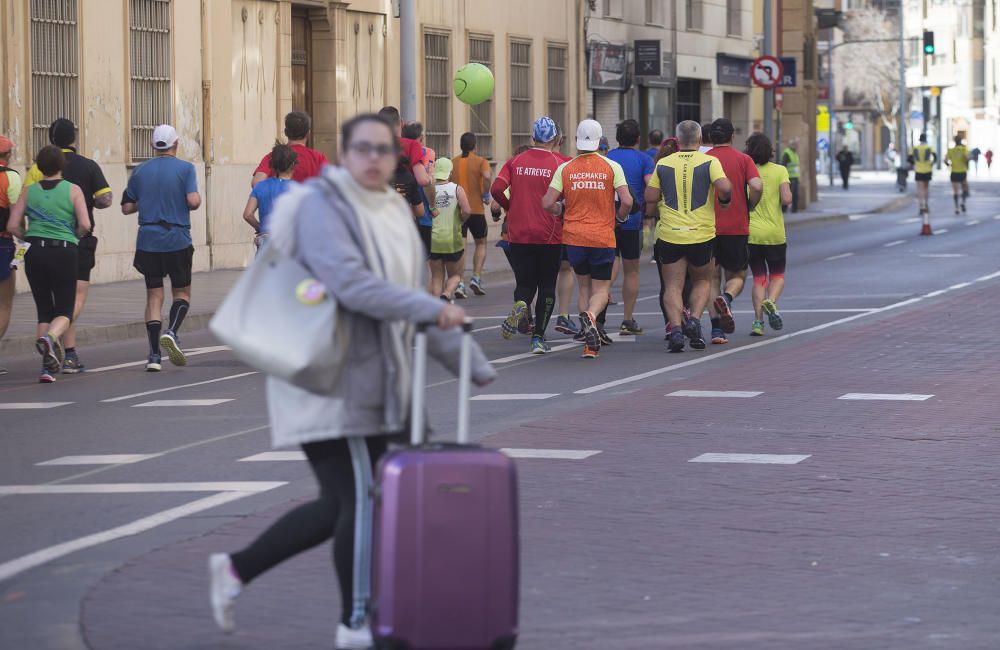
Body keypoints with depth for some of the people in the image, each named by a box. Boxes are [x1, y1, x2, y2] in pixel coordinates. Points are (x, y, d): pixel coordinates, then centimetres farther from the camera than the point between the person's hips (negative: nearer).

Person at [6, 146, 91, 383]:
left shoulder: (29, 191, 4)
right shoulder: (73, 190, -2)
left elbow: (12, 226, -1)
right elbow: (85, 224, -10)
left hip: (35, 254, 2)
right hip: (64, 252, -2)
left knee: (44, 310, 12)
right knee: (65, 310, 4)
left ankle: (48, 366, 3)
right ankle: (51, 336, -30)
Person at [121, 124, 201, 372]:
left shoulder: (140, 171, 6)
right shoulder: (185, 168, -4)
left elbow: (127, 207, 8)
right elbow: (193, 201, -16)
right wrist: (198, 200, 6)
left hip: (148, 241, 3)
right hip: (177, 240, -3)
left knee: (154, 296, 6)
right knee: (181, 293, 12)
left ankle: (154, 355, -4)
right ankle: (171, 332, -16)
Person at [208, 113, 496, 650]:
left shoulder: (394, 214, 15)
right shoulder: (323, 206, -11)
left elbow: (414, 309, 21)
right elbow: (349, 282, -27)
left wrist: (470, 362, 19)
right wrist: (430, 308, -29)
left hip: (371, 381, 9)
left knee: (340, 505, 9)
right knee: (359, 497, -6)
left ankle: (236, 569, 22)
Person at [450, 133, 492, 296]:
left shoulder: (453, 163, 7)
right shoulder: (481, 162, -4)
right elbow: (487, 176, -24)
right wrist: (486, 195, -10)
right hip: (476, 209, -2)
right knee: (481, 244, 13)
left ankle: (460, 282, -1)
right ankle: (476, 277, -2)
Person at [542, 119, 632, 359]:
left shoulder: (565, 169, 0)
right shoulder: (612, 167, -3)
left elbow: (547, 203, -5)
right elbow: (626, 201, -11)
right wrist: (619, 217, 10)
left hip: (574, 237, 2)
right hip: (603, 238, -2)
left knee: (584, 285, 17)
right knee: (601, 289, 7)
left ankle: (591, 341, 6)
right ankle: (591, 316, -27)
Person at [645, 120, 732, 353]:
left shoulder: (663, 164, 4)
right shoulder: (709, 162, -3)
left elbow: (650, 198, 2)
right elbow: (725, 187, -17)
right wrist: (725, 199, 4)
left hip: (670, 235, 1)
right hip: (703, 235, -1)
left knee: (673, 286, 5)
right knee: (703, 281, 19)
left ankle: (675, 327, -14)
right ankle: (694, 319, -3)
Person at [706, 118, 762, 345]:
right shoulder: (743, 159, 1)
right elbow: (756, 187, -13)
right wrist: (749, 208, 4)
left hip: (708, 227, 1)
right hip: (737, 227, -1)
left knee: (712, 277, 9)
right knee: (737, 275, 13)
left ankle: (716, 328, -1)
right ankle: (726, 298, -21)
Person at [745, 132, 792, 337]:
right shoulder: (780, 171, -4)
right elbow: (786, 199, -14)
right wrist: (787, 193, 8)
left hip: (751, 233, 1)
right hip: (775, 233, -1)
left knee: (758, 277, 9)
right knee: (777, 275, 14)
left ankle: (758, 320, -3)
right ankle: (771, 301, -16)